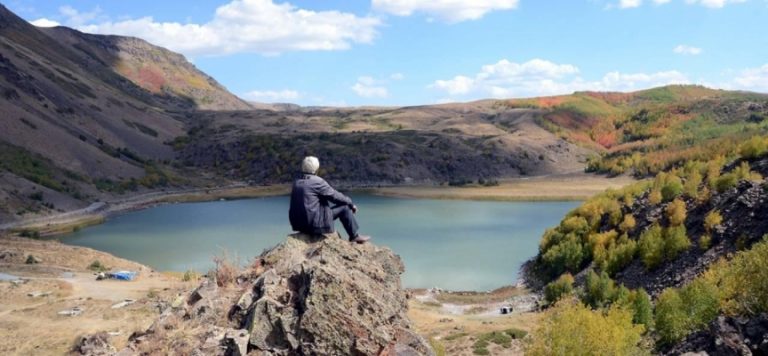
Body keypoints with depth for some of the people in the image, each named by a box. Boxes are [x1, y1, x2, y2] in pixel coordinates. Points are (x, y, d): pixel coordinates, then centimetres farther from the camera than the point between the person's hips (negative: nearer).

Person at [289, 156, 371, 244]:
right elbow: (335, 196, -5)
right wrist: (351, 203, 11)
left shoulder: (297, 181, 9)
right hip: (314, 224, -8)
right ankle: (354, 236, 16)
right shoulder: (317, 181, -13)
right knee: (344, 207, 4)